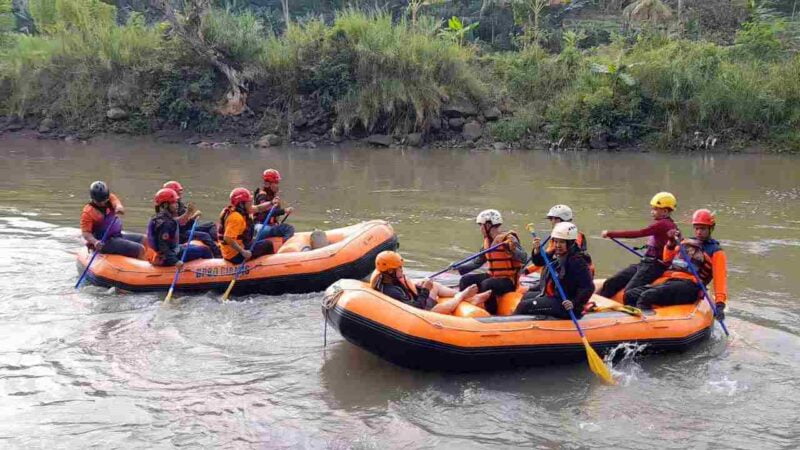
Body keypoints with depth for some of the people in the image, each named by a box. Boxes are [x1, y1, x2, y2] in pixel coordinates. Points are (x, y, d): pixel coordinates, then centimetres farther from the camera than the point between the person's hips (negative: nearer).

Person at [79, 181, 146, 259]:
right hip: (106, 243, -8)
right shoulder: (88, 212, -14)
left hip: (118, 235, 8)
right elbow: (85, 232, -18)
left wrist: (119, 208, -43)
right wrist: (95, 242, -38)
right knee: (140, 249, -18)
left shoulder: (111, 198, 3)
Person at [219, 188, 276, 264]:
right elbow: (227, 238, -33)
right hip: (236, 256, -11)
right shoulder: (236, 217, -25)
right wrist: (243, 252, -33)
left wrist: (271, 204, 4)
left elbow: (257, 209, 16)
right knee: (267, 244, -5)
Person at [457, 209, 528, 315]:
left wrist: (512, 249, -44)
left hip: (508, 280, -8)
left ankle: (492, 313, -22)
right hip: (492, 277, 8)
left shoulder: (509, 238, -16)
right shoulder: (487, 241, 9)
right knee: (465, 280, 0)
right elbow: (478, 262, 19)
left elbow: (524, 258, -26)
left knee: (486, 284, -33)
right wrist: (459, 268, 10)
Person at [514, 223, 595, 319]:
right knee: (527, 296, 32)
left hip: (564, 304, -10)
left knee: (525, 305, -17)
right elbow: (538, 261, 13)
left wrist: (574, 303, -39)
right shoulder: (556, 254, 2)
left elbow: (589, 288, -28)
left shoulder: (577, 261, -24)